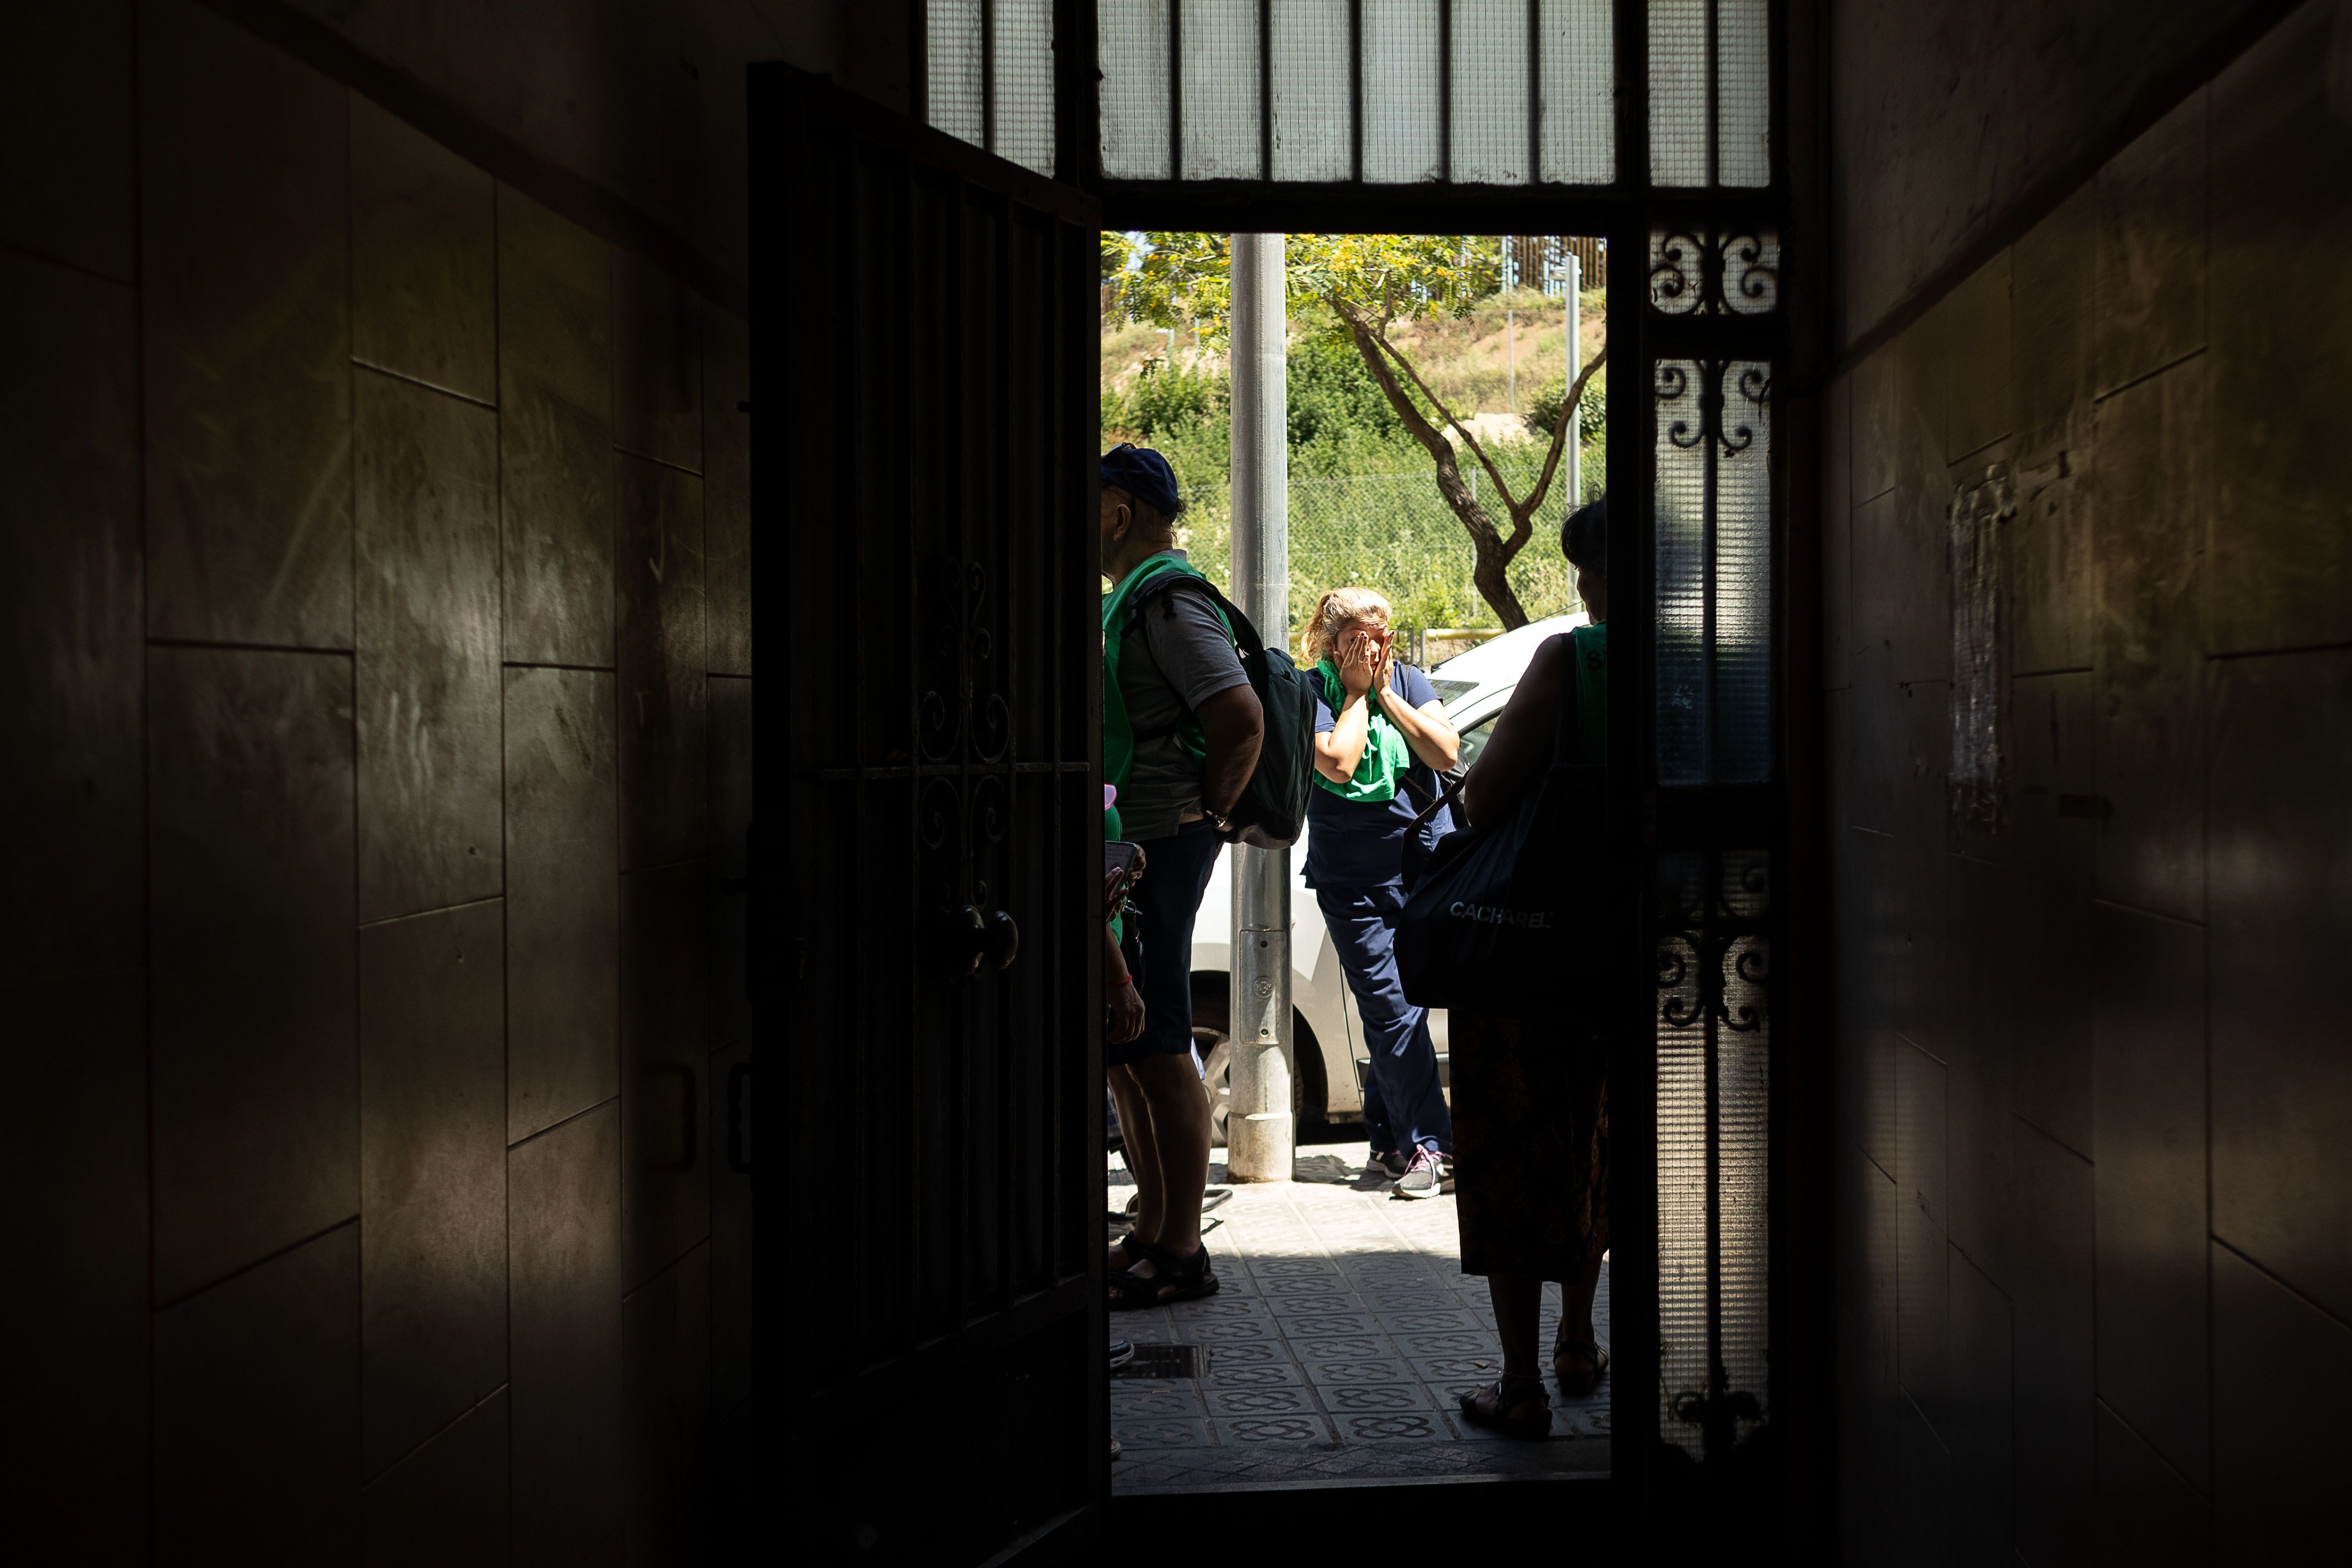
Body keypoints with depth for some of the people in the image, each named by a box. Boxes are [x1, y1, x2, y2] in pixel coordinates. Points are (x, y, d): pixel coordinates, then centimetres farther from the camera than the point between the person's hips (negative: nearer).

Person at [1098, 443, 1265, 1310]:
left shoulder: (1167, 603, -14)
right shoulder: (1127, 600, 18)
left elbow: (1242, 718, -24)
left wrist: (1204, 814, -14)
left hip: (1159, 850, -10)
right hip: (1127, 850, 10)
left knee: (1156, 1050, -6)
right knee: (1123, 1050, 14)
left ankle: (1181, 1252, 1)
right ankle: (1150, 1233, 22)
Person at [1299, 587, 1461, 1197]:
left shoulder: (1410, 681, 7)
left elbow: (1447, 753, -6)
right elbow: (1338, 763, -20)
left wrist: (1387, 694, -7)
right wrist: (1357, 693, -11)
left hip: (1427, 868, 3)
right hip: (1354, 884, -3)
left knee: (1395, 1008, 6)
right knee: (1393, 1013, -8)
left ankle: (1387, 1136, 19)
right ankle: (1427, 1146, -7)